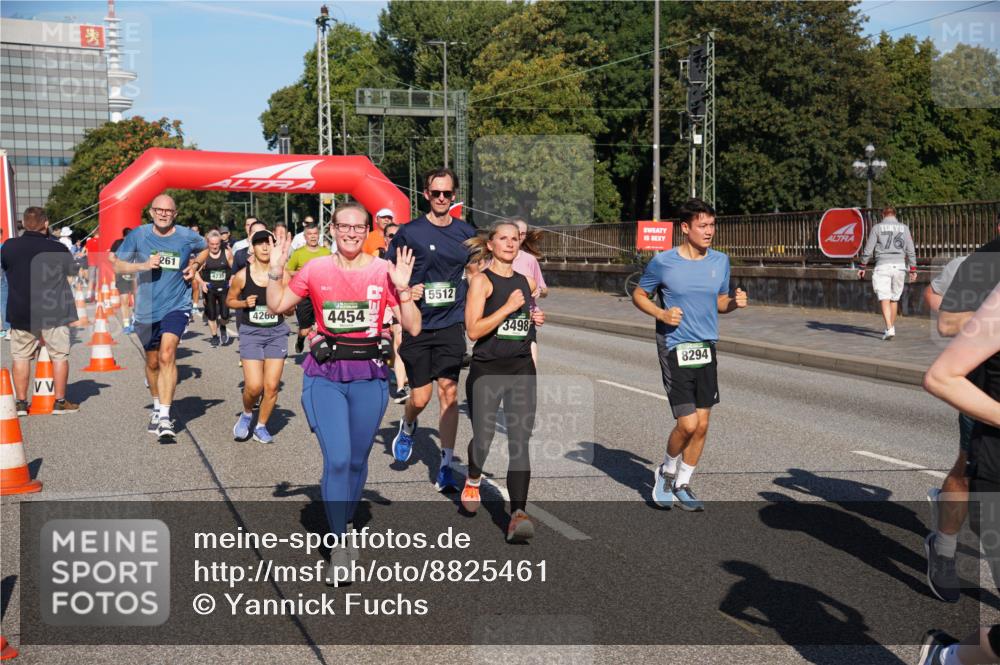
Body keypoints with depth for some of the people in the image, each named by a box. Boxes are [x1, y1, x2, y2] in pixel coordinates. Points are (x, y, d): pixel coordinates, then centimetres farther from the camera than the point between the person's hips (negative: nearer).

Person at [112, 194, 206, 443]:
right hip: (146, 309, 3)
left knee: (167, 355, -22)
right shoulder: (138, 235, -3)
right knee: (152, 362, 17)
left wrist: (195, 266, 1)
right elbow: (117, 265, 1)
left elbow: (208, 249, 18)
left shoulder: (188, 237, -4)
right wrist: (142, 265, -16)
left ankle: (165, 418, -24)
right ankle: (157, 408, 40)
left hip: (176, 306, -3)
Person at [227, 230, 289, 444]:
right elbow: (230, 300, 9)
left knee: (272, 386, 0)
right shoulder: (242, 276, -5)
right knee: (254, 386, -9)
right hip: (251, 332, -1)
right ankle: (246, 414, 23)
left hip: (276, 332, 1)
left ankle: (261, 426, 19)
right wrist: (244, 303, -11)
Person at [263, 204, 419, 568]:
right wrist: (276, 270, -4)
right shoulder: (316, 269, 0)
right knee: (337, 459, -12)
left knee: (357, 459, 12)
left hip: (369, 374, 1)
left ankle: (346, 523, 36)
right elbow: (276, 306, 10)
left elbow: (413, 327, -3)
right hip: (325, 375, -1)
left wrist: (403, 288, -16)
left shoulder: (384, 271, -2)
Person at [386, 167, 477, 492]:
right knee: (420, 398, 1)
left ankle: (446, 467, 4)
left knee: (449, 392, -4)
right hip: (416, 327, -2)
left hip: (451, 325, 2)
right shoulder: (409, 232, -4)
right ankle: (407, 427, 37)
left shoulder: (466, 233, 6)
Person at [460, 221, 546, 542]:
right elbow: (473, 330, -15)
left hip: (521, 369, 4)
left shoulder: (526, 282, 12)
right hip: (486, 370, -3)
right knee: (483, 437, 5)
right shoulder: (481, 280, -5)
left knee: (520, 440, -9)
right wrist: (508, 307, -19)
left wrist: (534, 319, 9)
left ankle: (518, 515, -16)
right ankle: (473, 481, 40)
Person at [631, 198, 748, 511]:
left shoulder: (720, 261, 5)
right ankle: (666, 472, 19)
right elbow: (639, 295, 4)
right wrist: (662, 314, -13)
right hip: (674, 349, -5)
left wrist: (735, 302, -5)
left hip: (706, 349, 5)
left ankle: (682, 484, 25)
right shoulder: (663, 262, -8)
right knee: (688, 424, -10)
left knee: (702, 425, 7)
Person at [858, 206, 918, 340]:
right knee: (894, 299, 15)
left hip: (882, 265, -3)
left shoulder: (877, 227, 2)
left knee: (884, 299, -6)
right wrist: (913, 269, 9)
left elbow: (868, 250, 0)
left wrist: (862, 267, 8)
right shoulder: (904, 228, 9)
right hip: (899, 266, 3)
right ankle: (891, 327, 25)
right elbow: (910, 250, 5)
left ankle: (889, 329, -20)